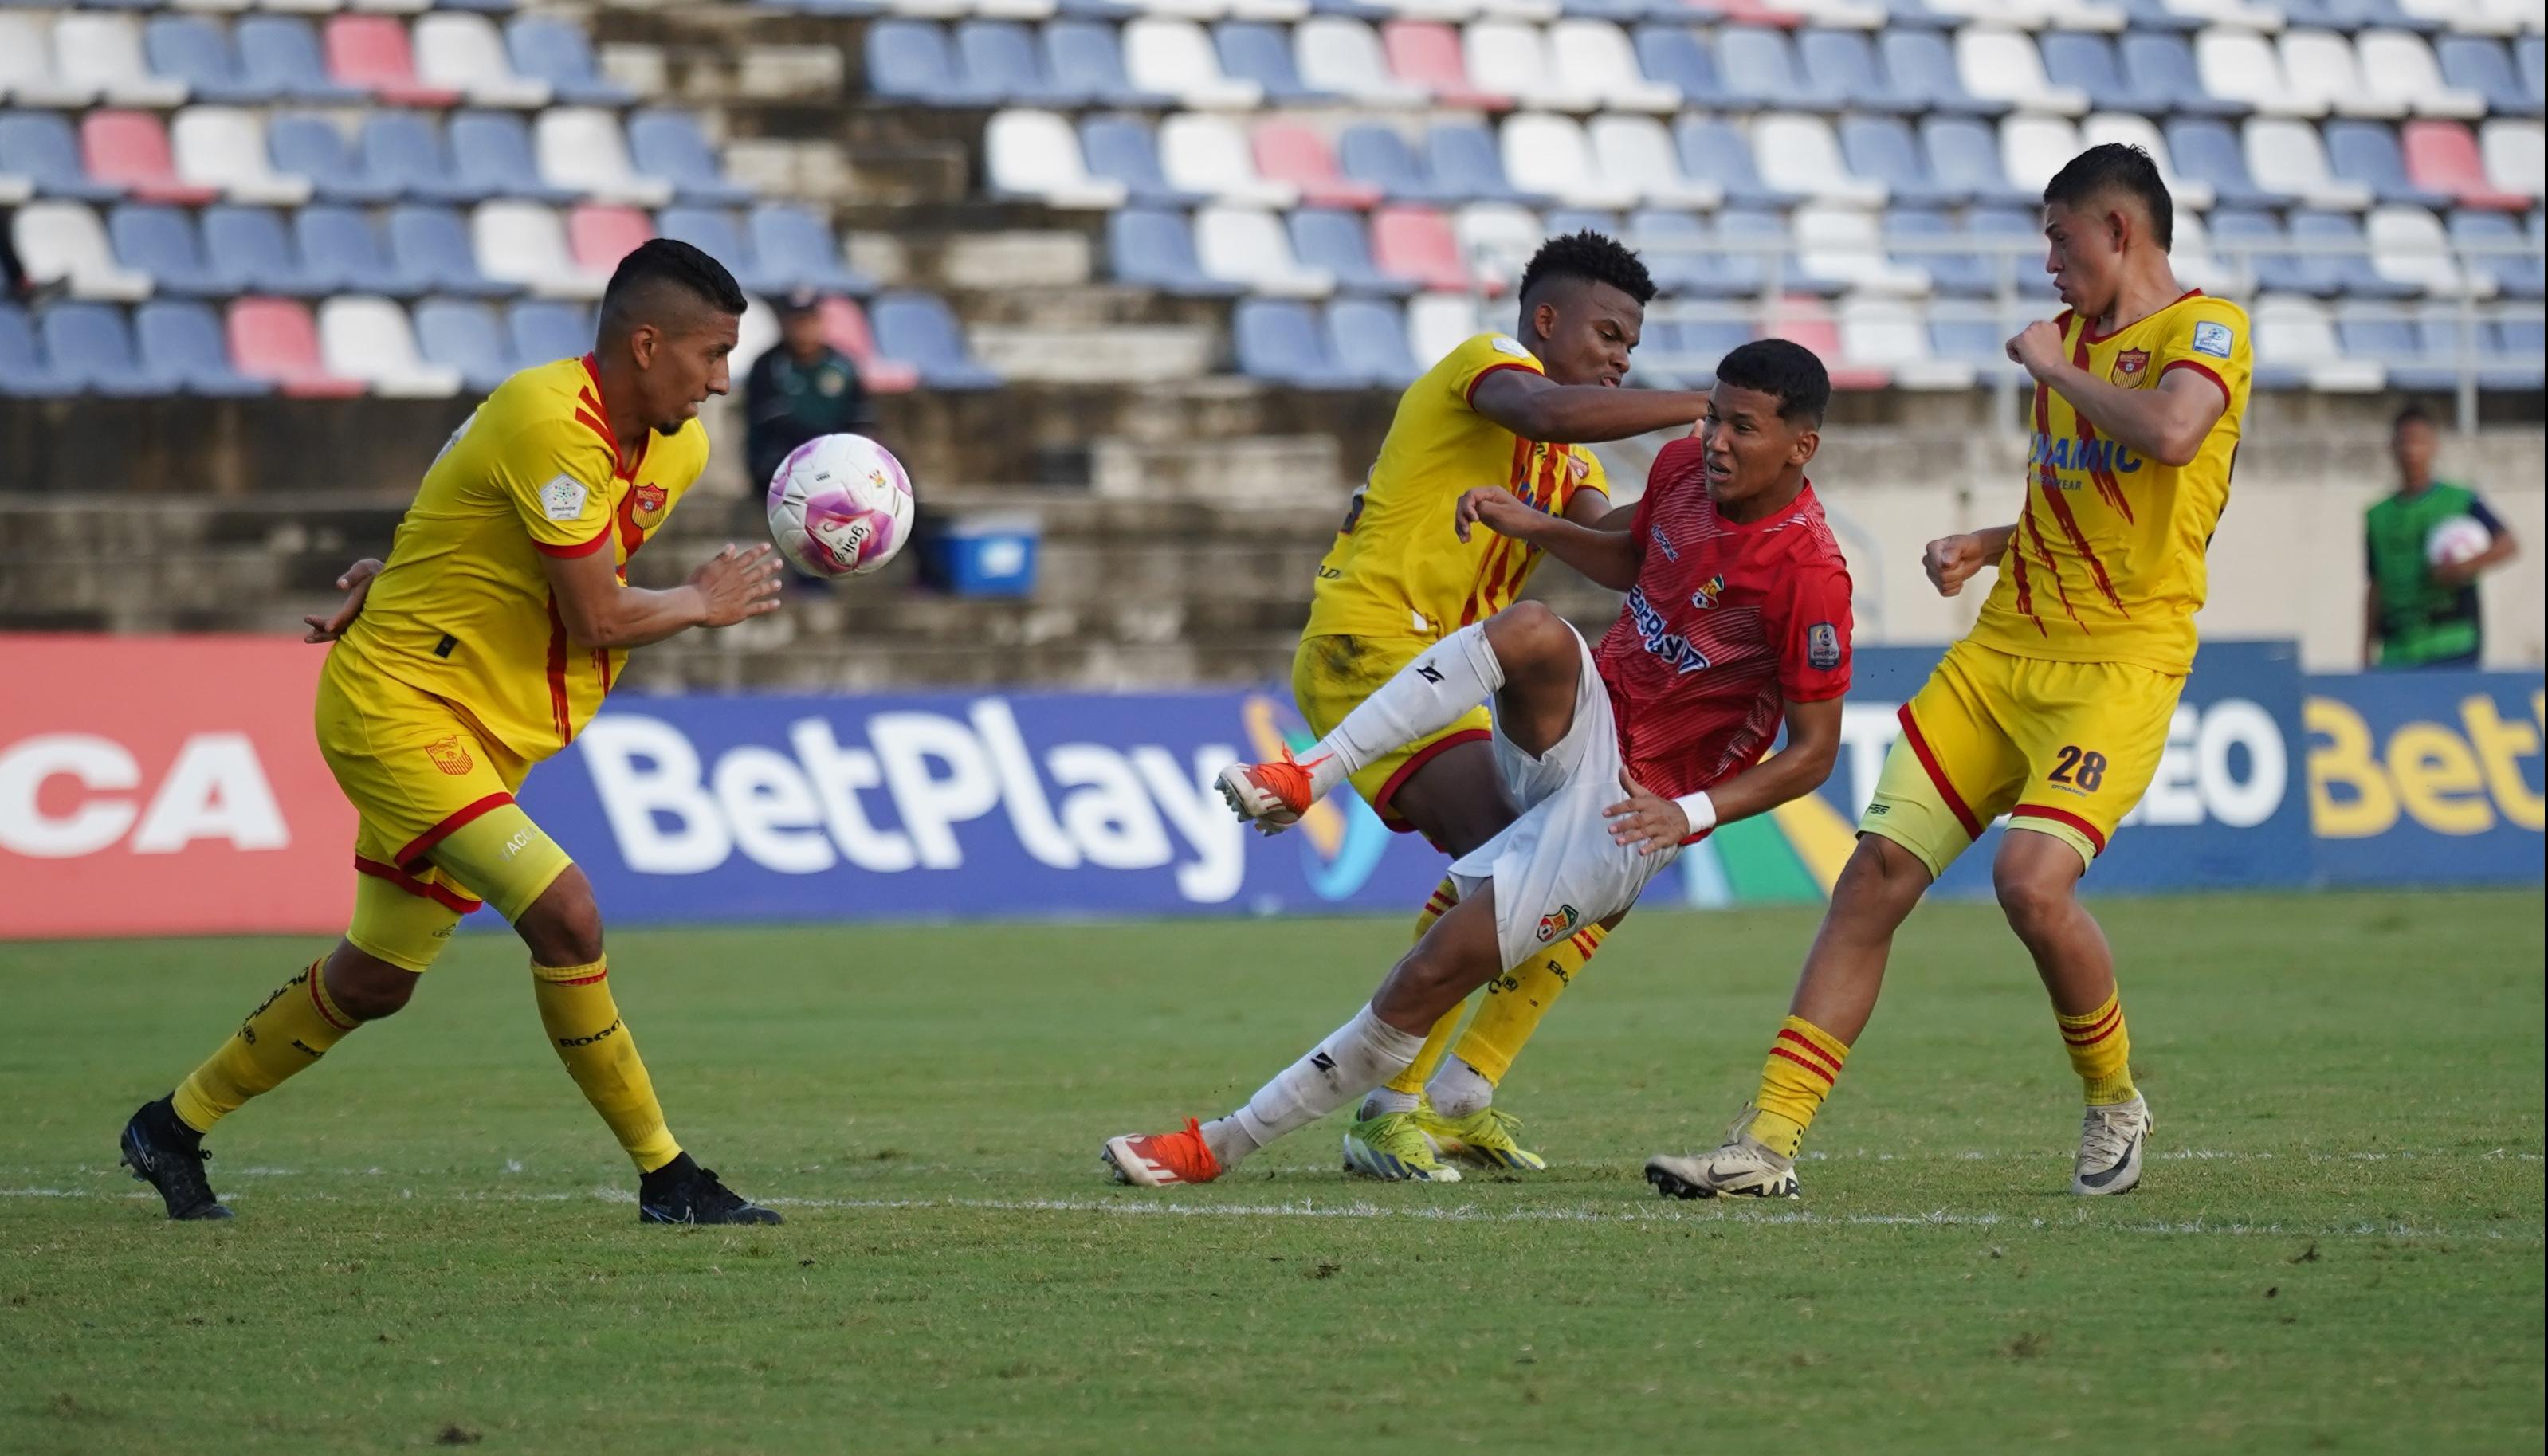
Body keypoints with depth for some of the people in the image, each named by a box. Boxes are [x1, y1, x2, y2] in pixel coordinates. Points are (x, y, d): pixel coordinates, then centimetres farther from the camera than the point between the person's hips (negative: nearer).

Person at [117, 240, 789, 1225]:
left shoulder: (676, 449, 4)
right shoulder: (550, 423, -24)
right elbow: (598, 618, -22)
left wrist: (401, 576, 4)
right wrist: (705, 604, -5)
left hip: (481, 735, 10)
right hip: (398, 709, -10)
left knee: (374, 980, 17)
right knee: (564, 914, -21)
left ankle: (173, 1129, 35)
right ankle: (665, 1178, -12)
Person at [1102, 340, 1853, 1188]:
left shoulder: (1808, 571, -21)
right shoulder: (1685, 467, 0)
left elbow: (1815, 751, -14)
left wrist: (1692, 814, -26)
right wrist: (1534, 527, 8)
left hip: (1632, 811, -5)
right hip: (1581, 727, 5)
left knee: (1433, 974, -13)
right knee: (1532, 631, -31)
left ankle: (1227, 1144, -5)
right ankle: (1309, 777, -31)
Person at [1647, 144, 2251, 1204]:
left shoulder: (2205, 328, -5)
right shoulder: (2069, 335, 20)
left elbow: (2172, 434, -28)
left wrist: (2056, 369, -12)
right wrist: (1985, 547, 12)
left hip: (2122, 662, -8)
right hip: (2003, 646, 8)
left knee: (2032, 878, -25)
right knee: (1877, 871, -3)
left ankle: (2114, 1103, 3)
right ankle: (1767, 1144, -1)